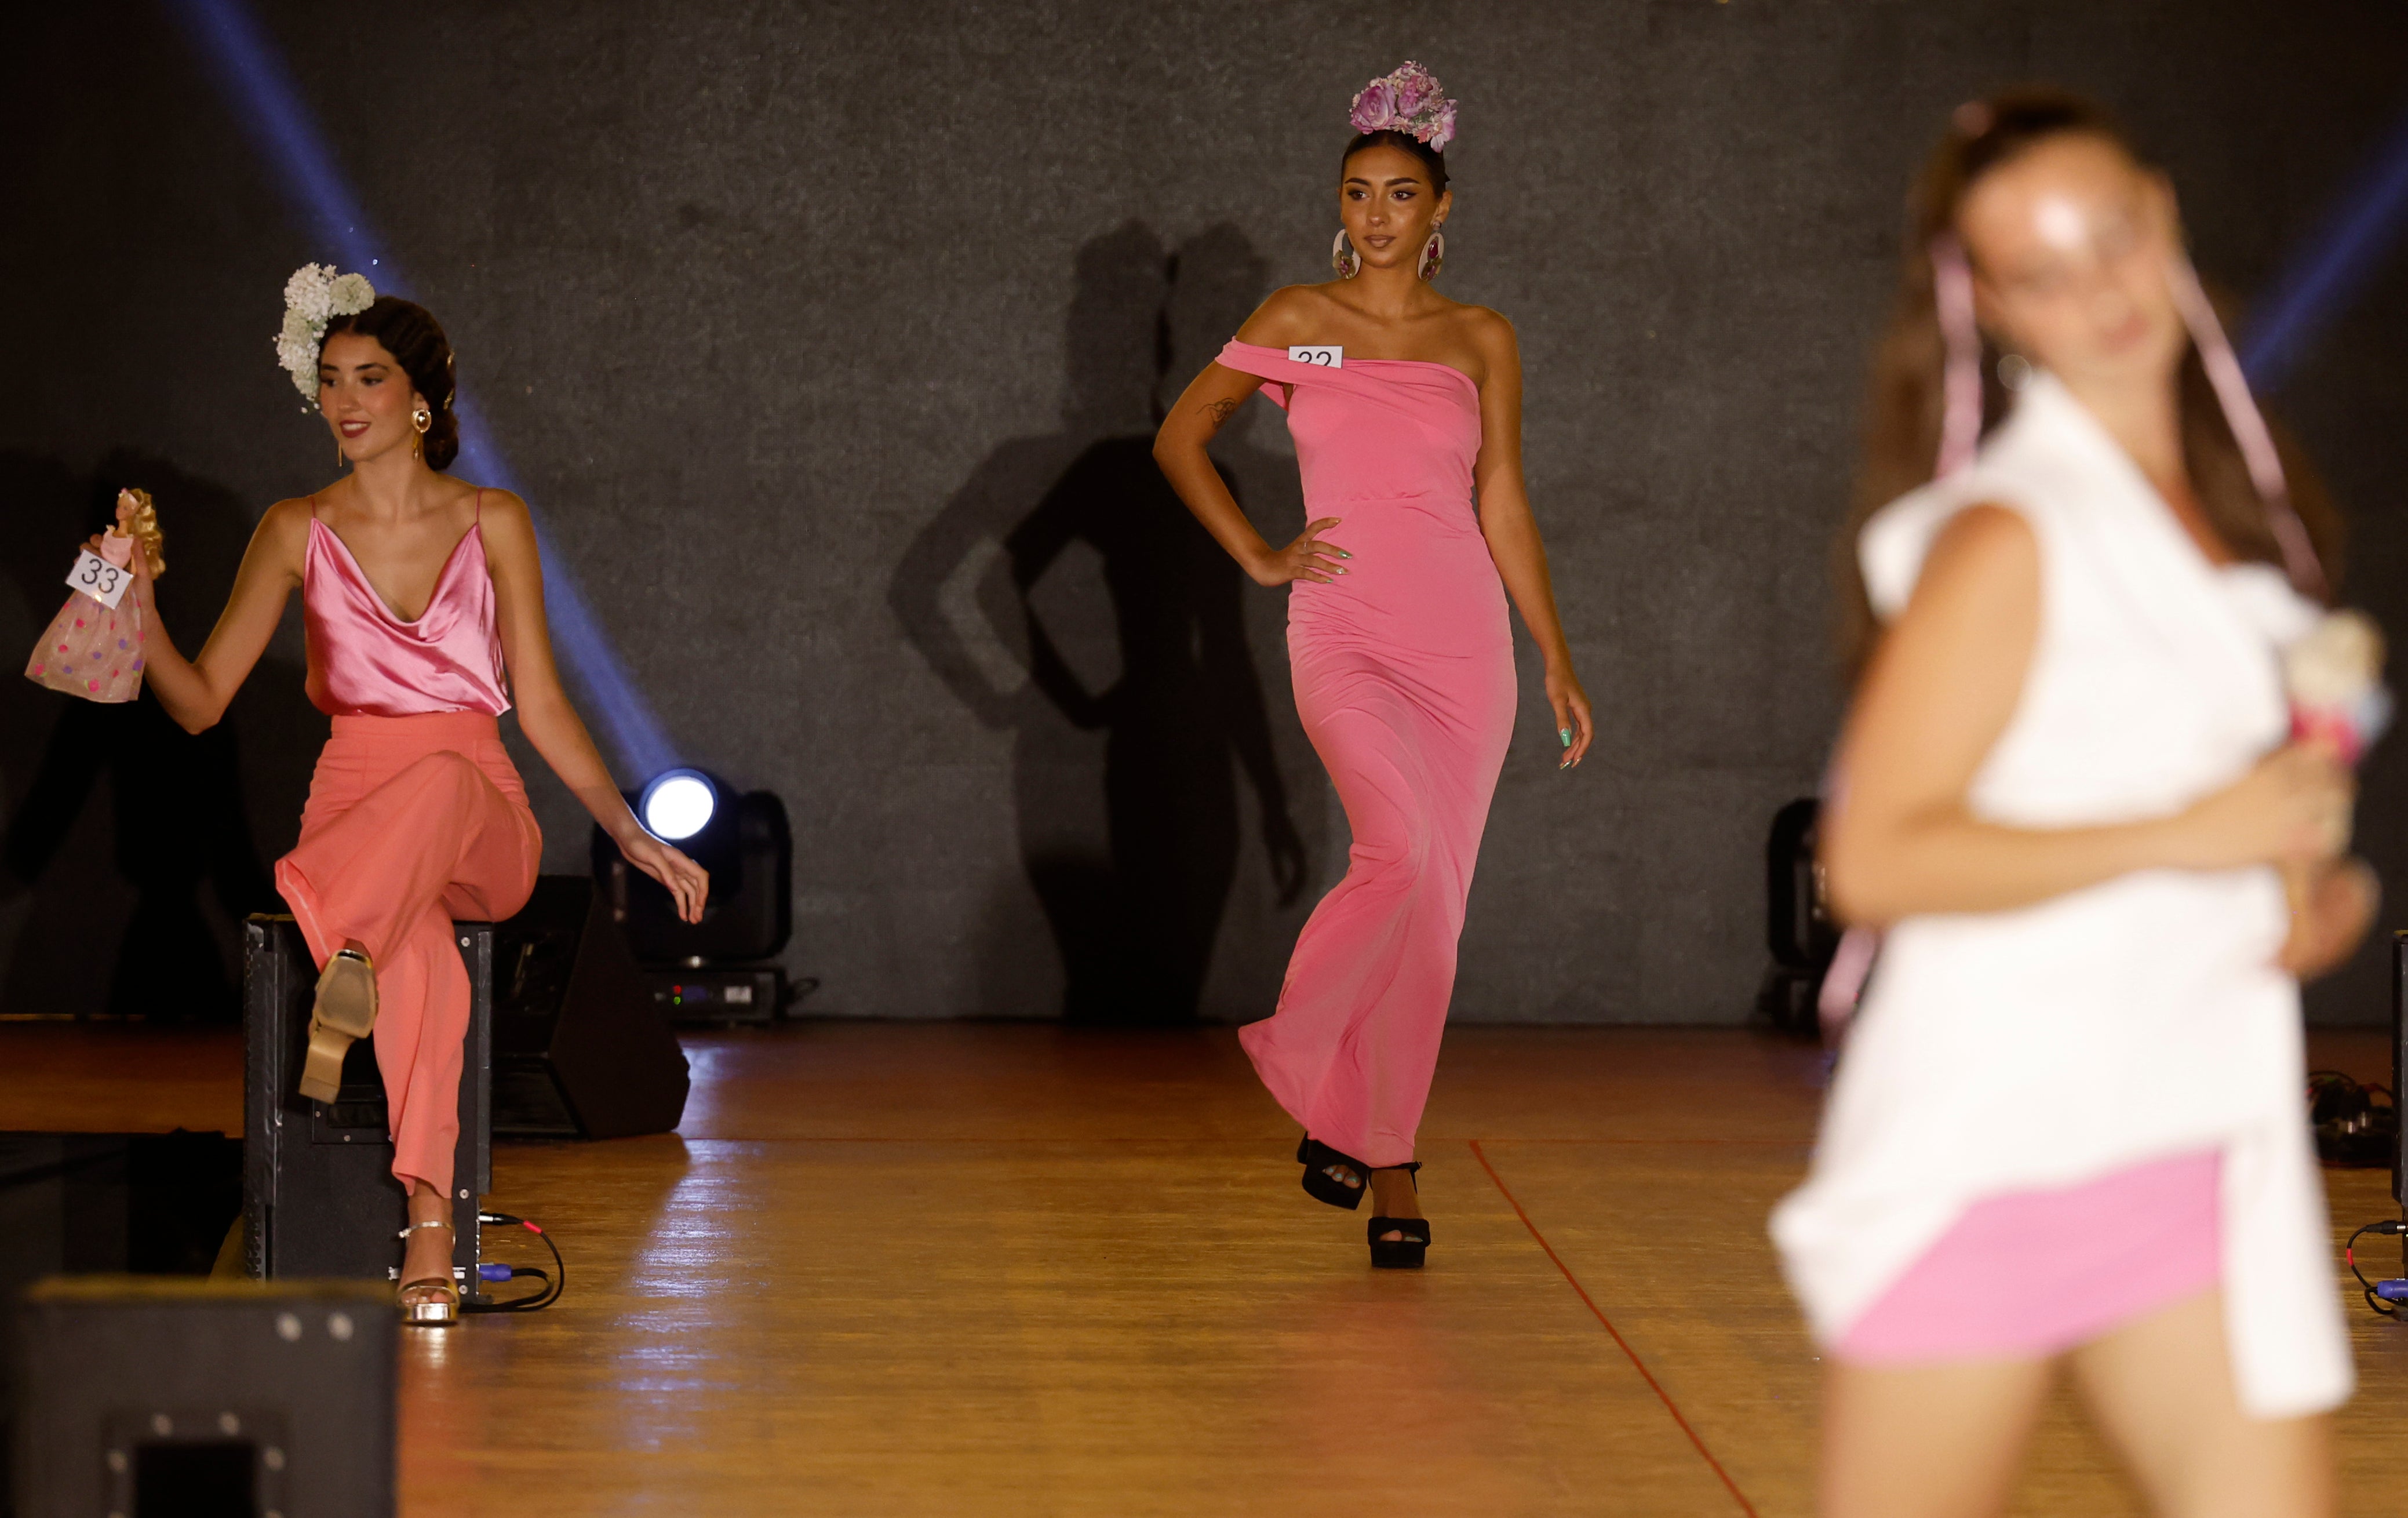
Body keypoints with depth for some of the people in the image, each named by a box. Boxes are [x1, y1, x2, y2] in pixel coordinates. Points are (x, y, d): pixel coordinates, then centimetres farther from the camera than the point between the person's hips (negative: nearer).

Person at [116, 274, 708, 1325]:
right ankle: (429, 1232, -50)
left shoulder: (493, 524, 9)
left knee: (441, 777, -41)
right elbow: (201, 702, 7)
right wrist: (140, 612, -12)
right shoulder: (297, 532, 9)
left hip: (481, 820, 1)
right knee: (420, 952, -39)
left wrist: (630, 833, 0)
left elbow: (543, 707, 9)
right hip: (351, 799, 0)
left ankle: (335, 952, -62)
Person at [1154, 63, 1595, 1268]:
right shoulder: (1298, 320, 6)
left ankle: (1376, 1146, 12)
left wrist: (1559, 662, 8)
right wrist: (1258, 558, 3)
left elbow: (1503, 506, 12)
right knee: (1401, 852, -25)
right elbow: (1180, 438, 12)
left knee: (1433, 907, 1)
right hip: (1345, 637, -2)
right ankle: (1308, 1059, -2)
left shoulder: (1481, 342, 9)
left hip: (1463, 638, 2)